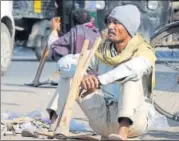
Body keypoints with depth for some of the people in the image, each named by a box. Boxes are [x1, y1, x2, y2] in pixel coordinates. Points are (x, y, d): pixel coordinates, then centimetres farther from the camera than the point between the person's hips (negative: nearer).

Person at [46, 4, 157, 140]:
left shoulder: (143, 52, -8)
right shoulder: (101, 53, 6)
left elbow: (134, 67, -34)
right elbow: (65, 62, -6)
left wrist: (99, 81, -44)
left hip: (132, 121, -4)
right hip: (104, 120, 5)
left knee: (131, 74, -31)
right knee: (70, 74, -3)